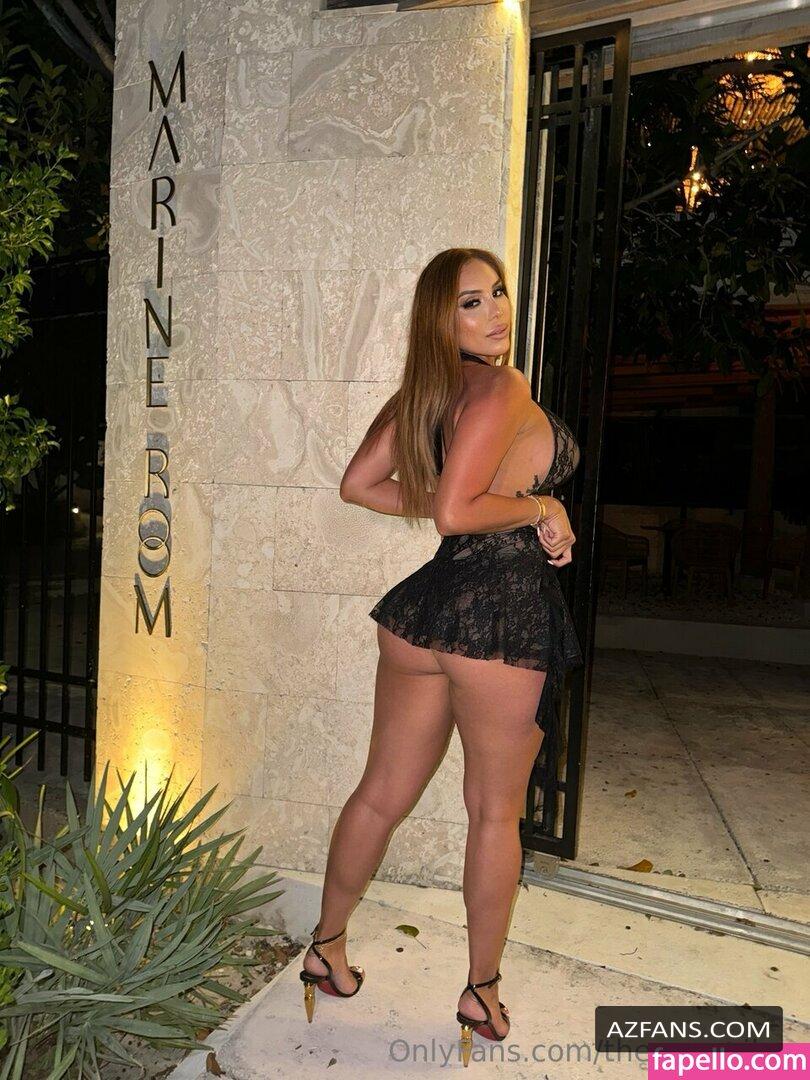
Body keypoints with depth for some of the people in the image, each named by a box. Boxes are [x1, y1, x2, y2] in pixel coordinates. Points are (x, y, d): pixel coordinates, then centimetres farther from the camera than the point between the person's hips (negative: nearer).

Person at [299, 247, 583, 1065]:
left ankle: (326, 949, 37)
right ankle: (482, 992, 31)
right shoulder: (504, 390, -13)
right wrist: (542, 508, -8)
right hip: (501, 614, -7)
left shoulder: (423, 391, 10)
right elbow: (458, 513, -23)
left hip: (427, 607, 7)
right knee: (495, 813, 12)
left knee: (381, 794, 19)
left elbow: (358, 484, 11)